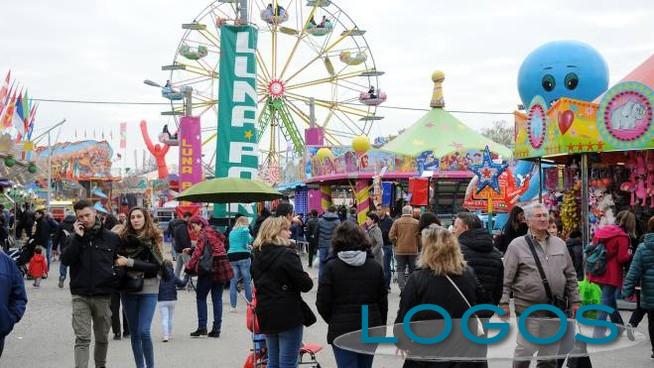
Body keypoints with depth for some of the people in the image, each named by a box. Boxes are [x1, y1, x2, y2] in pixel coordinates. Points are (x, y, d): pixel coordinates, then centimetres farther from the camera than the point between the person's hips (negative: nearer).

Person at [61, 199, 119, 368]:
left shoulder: (111, 238, 3)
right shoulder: (74, 238, 5)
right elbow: (65, 260, -9)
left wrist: (115, 278, 1)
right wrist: (78, 237, -14)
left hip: (103, 296, 1)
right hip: (80, 296, -1)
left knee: (102, 338, 13)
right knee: (82, 339, -7)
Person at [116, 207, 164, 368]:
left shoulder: (154, 238, -4)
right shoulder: (124, 238, 2)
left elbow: (155, 265, -11)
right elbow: (117, 260, 5)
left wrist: (129, 262, -17)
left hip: (148, 289, -3)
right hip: (128, 289, 3)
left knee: (144, 331, -12)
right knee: (134, 332, 10)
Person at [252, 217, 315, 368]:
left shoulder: (258, 255, 6)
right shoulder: (287, 254, -16)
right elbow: (305, 285, -17)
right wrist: (307, 279, 2)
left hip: (265, 314, 7)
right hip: (289, 314, -7)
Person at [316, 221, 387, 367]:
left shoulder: (331, 266, -9)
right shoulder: (375, 266, 1)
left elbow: (322, 303, -8)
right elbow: (383, 302, 5)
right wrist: (381, 326, 17)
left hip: (341, 331, -3)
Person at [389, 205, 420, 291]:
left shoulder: (397, 222, -3)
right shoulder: (417, 223, -4)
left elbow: (391, 236, -8)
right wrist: (416, 244, 12)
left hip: (400, 250, 0)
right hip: (413, 250, 0)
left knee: (401, 270, 5)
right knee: (412, 270, 13)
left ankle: (402, 289, -6)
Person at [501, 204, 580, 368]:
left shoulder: (559, 244, 11)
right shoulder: (517, 245, -4)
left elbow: (571, 275, 15)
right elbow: (506, 278, -6)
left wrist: (575, 301, 11)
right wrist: (504, 303, -12)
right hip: (528, 310, -4)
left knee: (550, 354, 13)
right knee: (525, 351, 0)